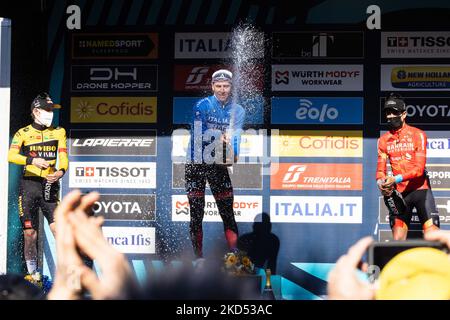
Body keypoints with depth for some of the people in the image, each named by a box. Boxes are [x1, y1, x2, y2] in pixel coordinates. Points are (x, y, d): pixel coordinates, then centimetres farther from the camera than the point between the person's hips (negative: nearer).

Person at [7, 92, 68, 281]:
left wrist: (61, 171, -20)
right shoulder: (23, 133, 4)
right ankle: (32, 273, 14)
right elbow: (11, 156, -11)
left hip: (50, 185, 1)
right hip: (29, 185, -1)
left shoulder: (58, 132, 11)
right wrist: (33, 160, -28)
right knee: (30, 233, 2)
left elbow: (63, 157, 2)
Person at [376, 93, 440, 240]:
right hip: (398, 193, 3)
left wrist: (396, 178, -28)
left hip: (420, 189, -3)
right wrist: (381, 182, -19)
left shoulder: (418, 135, -6)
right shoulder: (384, 140, 6)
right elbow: (380, 169, 5)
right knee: (397, 239, -2)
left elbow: (419, 169, -14)